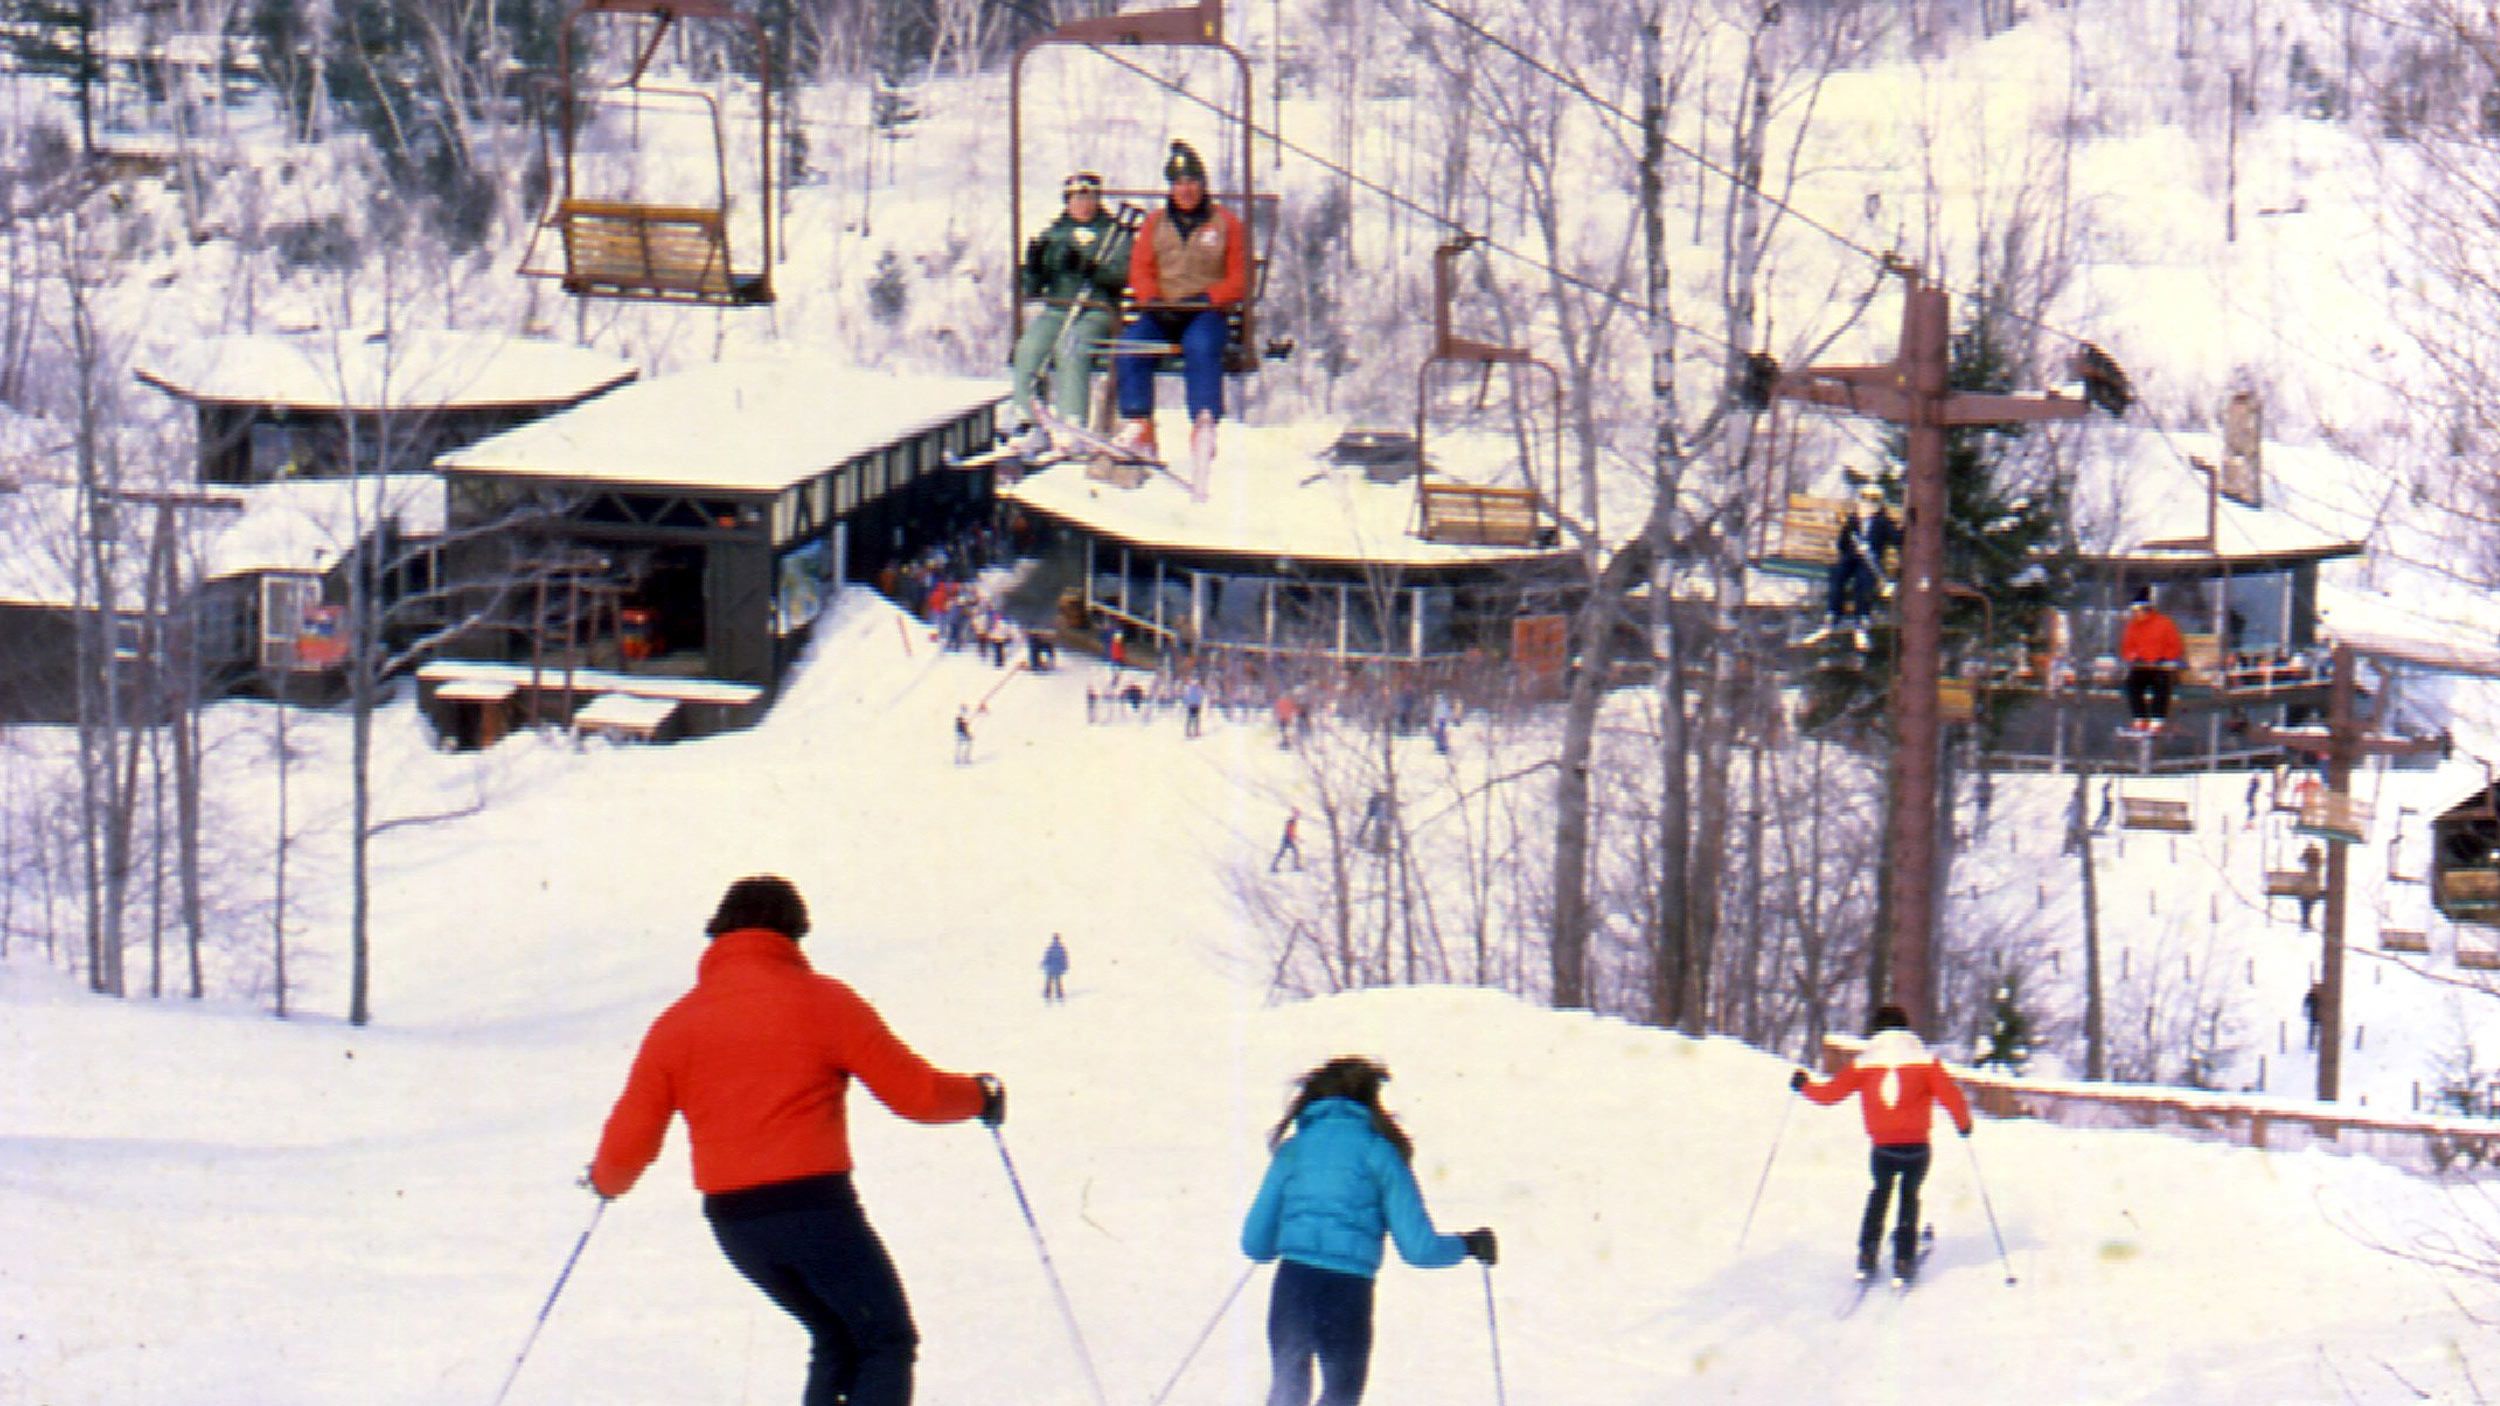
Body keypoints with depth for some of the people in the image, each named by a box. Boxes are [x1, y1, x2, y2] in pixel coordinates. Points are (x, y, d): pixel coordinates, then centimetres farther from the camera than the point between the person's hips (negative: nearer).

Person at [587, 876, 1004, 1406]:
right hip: (816, 1206, -5)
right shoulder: (822, 1001, -2)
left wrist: (607, 1180, 29)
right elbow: (914, 1093, -3)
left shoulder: (675, 1025, 8)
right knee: (888, 1343, 6)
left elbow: (628, 1143, 7)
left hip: (732, 1222, 5)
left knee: (838, 1341, 22)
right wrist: (980, 1096, 17)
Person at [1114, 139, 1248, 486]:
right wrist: (1154, 301, -9)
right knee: (1131, 344, -28)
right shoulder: (1155, 222, 18)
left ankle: (1205, 425, -45)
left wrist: (1206, 298, -13)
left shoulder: (1225, 223, 8)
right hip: (1162, 313, 3)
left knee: (1200, 347, -37)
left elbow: (1240, 280, 4)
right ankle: (1137, 426, -28)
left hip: (1208, 313, -3)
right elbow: (1140, 270, 12)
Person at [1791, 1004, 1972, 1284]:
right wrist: (1964, 1122, 14)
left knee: (1880, 1192, 25)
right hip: (1917, 1146, -1)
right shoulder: (1925, 1062, 1)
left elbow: (1831, 1092, 6)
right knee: (1909, 1195, 19)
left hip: (1883, 1148, 1)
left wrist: (1804, 1085, 25)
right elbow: (1949, 1093, -4)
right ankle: (1903, 1261, 9)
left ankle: (1867, 1256, 16)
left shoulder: (1864, 1064, 4)